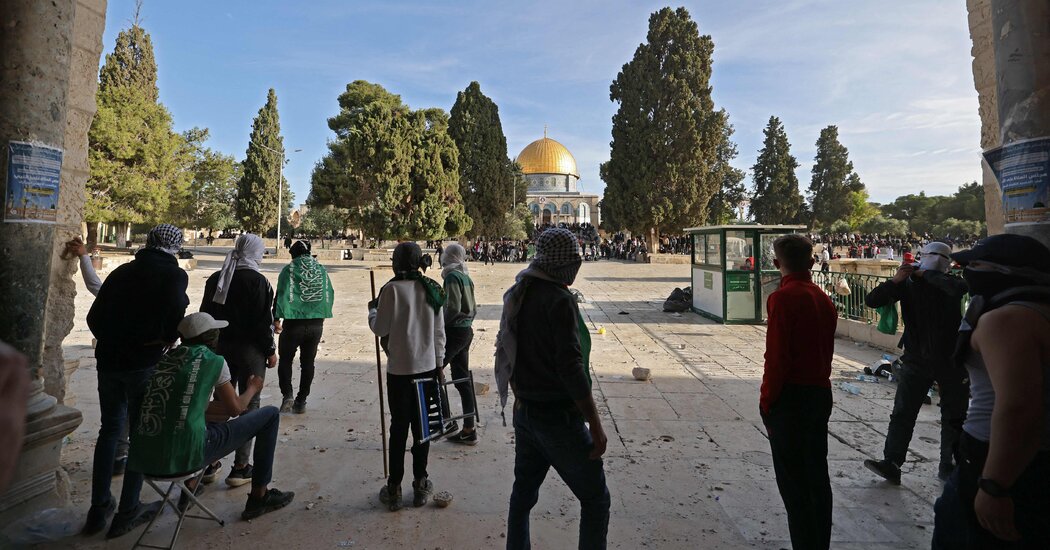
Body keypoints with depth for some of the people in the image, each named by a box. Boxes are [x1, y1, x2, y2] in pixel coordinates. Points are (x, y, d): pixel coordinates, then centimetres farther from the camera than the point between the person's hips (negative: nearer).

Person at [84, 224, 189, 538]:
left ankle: (98, 510, 25)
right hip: (144, 363, -5)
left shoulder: (121, 272, 11)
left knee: (109, 430, 18)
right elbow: (175, 313, -23)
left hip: (108, 361, 6)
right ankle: (127, 513, 13)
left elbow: (94, 317, 11)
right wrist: (168, 341, -5)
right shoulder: (174, 274, -7)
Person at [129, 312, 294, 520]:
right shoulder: (213, 360, -5)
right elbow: (235, 408, 6)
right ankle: (259, 497, 13)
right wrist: (252, 388, 26)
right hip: (185, 454, -7)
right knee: (270, 415, 4)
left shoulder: (169, 357, 12)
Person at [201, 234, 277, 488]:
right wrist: (270, 351, -5)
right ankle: (240, 467, 6)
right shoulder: (257, 281, -14)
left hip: (219, 348, 6)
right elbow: (263, 321, -14)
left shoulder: (214, 279, 7)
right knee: (249, 405, 2)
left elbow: (206, 315, 12)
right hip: (250, 350, -6)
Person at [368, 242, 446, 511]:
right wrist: (438, 362, 13)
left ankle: (394, 490, 18)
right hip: (427, 366, 4)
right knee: (421, 426, 13)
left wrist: (372, 309, 11)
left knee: (399, 427, 7)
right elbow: (439, 331, 4)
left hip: (400, 368, -3)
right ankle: (420, 485, 24)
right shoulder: (433, 289, 1)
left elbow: (380, 329, -7)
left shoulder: (392, 289, -12)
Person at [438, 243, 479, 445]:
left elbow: (453, 308, -20)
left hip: (454, 331, -9)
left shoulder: (452, 277, -12)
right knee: (462, 379, 11)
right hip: (467, 330, 9)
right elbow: (473, 309, 15)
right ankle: (469, 429, 16)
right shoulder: (466, 277, 12)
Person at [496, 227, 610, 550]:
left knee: (523, 492, 21)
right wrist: (595, 424, -16)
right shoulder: (559, 300, -20)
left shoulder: (518, 294, 5)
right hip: (559, 417, -8)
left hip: (524, 412, 8)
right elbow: (571, 368, -23)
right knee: (595, 499, 8)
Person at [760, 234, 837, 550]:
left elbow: (776, 356, -19)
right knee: (817, 476, 18)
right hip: (821, 394, 8)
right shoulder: (823, 299, 8)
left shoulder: (783, 298, -16)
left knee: (793, 481, 2)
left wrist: (767, 401, -10)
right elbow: (827, 350, 14)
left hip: (791, 396, -8)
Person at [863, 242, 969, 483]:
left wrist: (924, 274, -14)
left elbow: (956, 287, -26)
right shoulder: (908, 284, 1)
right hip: (916, 361, 0)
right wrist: (896, 280, -17)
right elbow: (872, 300, -6)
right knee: (902, 413, -3)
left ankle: (948, 466, 26)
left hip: (951, 361, 1)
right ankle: (891, 464, -1)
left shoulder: (949, 282, 0)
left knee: (954, 416, 11)